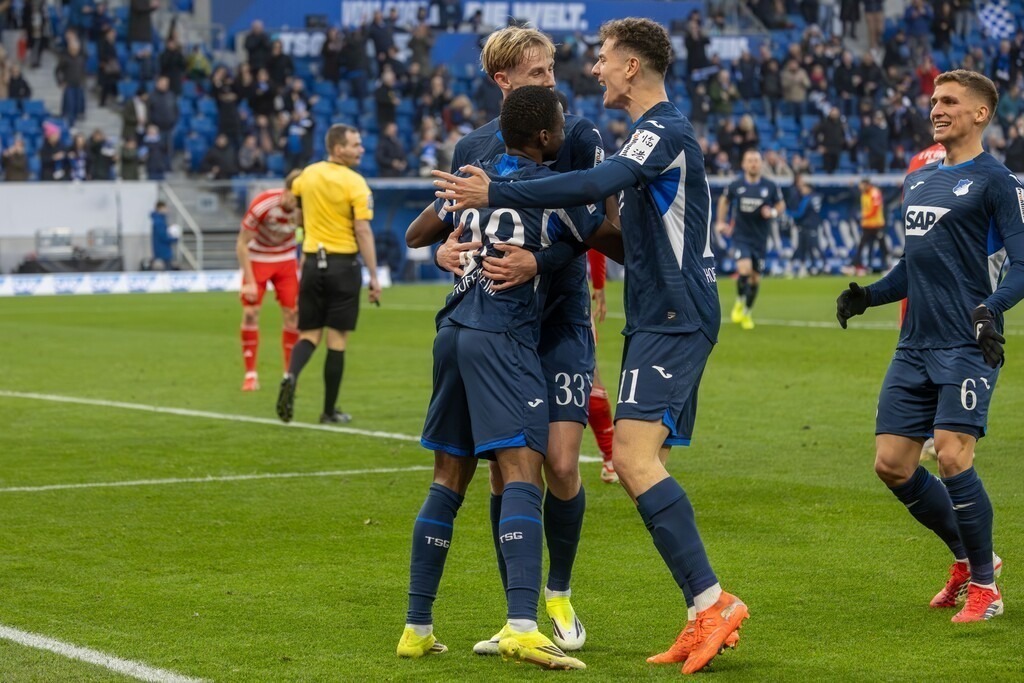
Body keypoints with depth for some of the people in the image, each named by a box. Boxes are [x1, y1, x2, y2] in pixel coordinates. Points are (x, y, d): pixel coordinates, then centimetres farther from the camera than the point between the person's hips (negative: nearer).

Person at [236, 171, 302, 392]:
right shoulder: (261, 205, -29)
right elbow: (242, 244, -19)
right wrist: (249, 282, -20)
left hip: (286, 260, 3)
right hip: (257, 258, -3)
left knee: (292, 313, -5)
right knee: (250, 312, -10)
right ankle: (250, 374, -2)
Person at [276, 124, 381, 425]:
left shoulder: (308, 174, 5)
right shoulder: (355, 183, -12)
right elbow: (363, 232, -17)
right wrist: (373, 276, -14)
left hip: (312, 262, 4)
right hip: (343, 263, -4)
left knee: (309, 334, 11)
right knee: (337, 339, 3)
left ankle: (291, 376, -19)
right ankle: (330, 411, 7)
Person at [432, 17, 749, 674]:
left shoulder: (667, 131, -12)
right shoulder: (659, 134, 20)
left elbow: (595, 185, -28)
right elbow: (631, 232, 29)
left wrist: (495, 195, -28)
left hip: (674, 319, -10)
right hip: (662, 319, 10)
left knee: (634, 455, -20)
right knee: (645, 465, 7)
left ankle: (712, 601, -21)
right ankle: (705, 620, 6)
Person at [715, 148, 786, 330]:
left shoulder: (770, 186, -6)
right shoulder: (735, 185, -6)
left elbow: (781, 205, 7)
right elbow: (724, 200, 14)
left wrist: (773, 212, -14)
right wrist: (721, 222, 9)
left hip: (760, 238, 2)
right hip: (740, 236, -2)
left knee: (755, 278, 8)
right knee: (744, 270, -22)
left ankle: (747, 313, 30)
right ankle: (739, 302, 5)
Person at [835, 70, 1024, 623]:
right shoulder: (918, 180, 17)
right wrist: (868, 296, 11)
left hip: (967, 347, -8)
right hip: (916, 345, 8)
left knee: (952, 455, -17)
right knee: (891, 463, 4)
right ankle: (969, 556, 24)